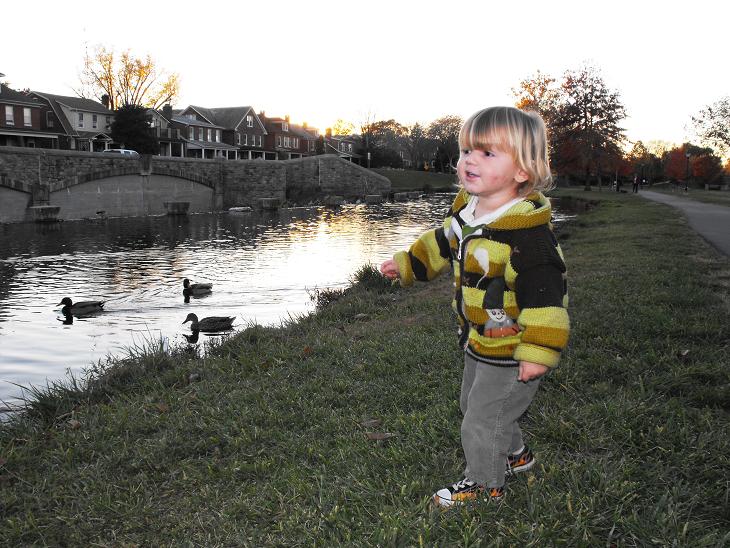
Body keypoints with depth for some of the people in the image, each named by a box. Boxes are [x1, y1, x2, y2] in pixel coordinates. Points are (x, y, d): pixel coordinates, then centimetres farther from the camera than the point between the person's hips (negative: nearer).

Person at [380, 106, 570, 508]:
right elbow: (444, 243, 17)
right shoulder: (465, 211, -3)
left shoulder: (527, 232, -30)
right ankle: (514, 453, 53)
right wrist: (406, 263, 20)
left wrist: (538, 351, -30)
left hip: (511, 353, -9)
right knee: (472, 404, 28)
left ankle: (485, 484, 32)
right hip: (479, 343, 10)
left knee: (482, 421, 5)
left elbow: (545, 292, -30)